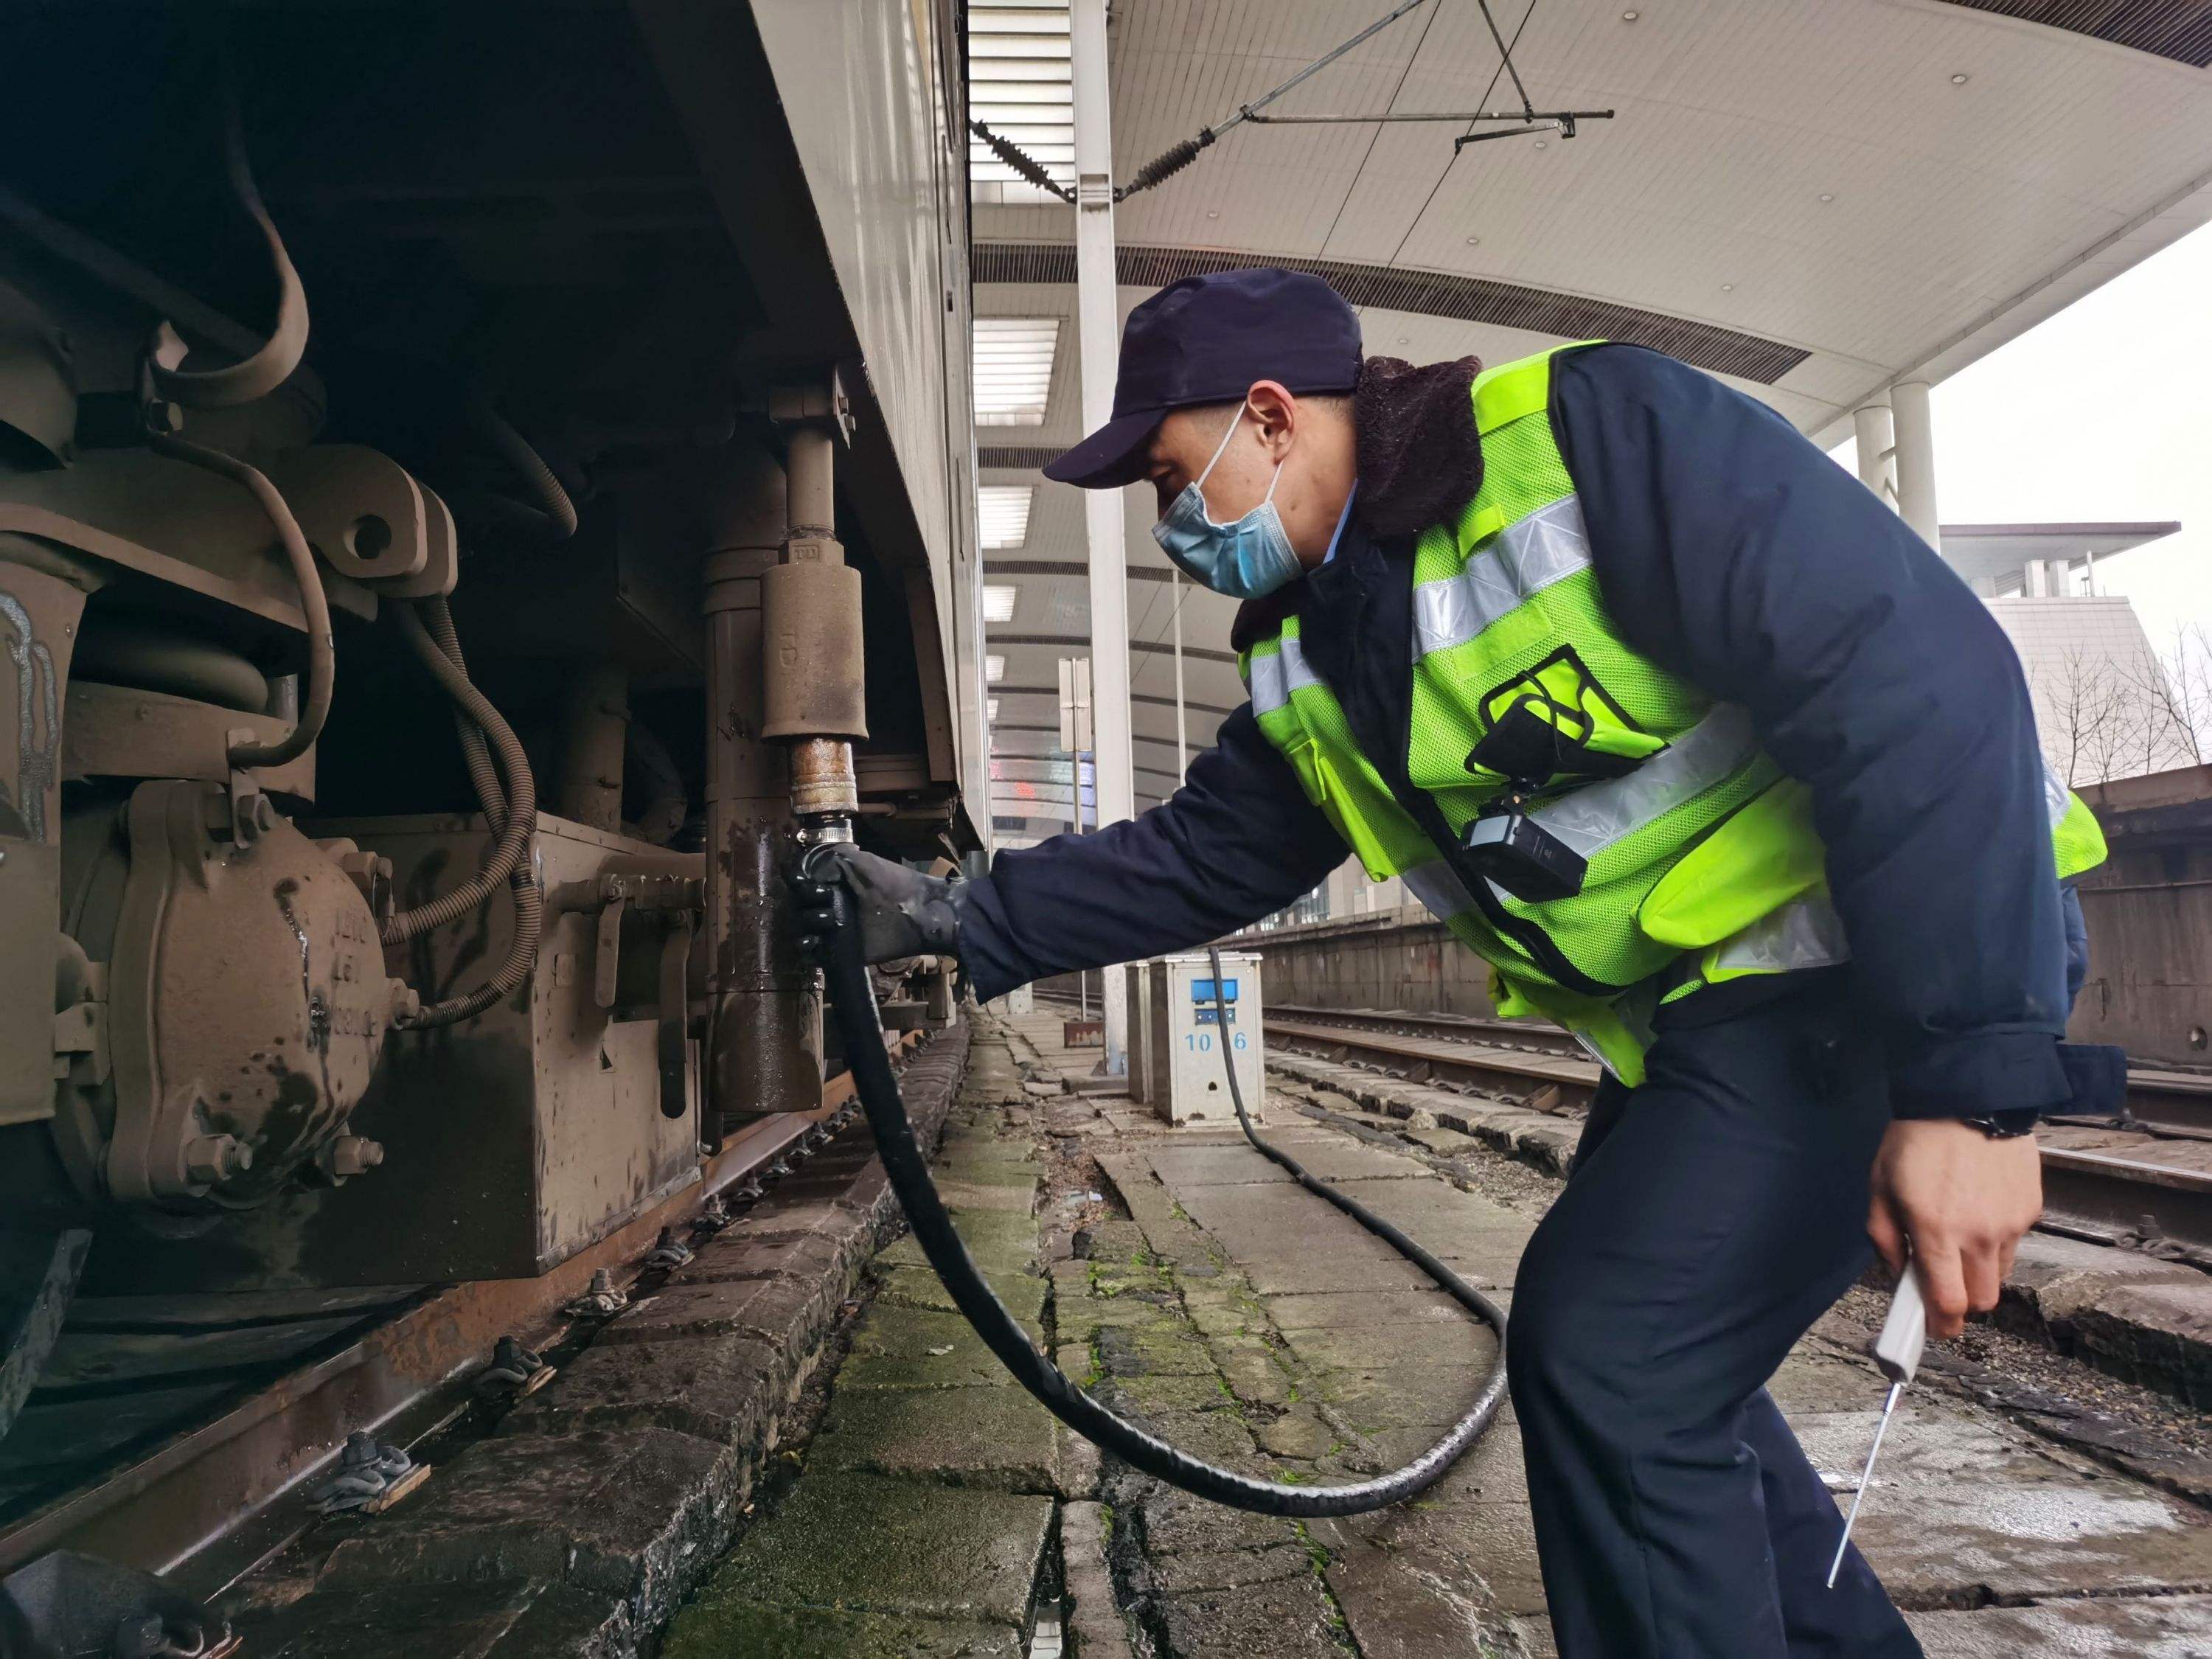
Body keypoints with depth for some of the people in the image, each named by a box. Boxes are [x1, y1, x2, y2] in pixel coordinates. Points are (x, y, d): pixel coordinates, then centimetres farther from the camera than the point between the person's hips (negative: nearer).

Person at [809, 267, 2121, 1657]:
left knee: (1614, 1356, -12)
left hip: (1886, 968, -8)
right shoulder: (1309, 667, 7)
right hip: (1693, 1016, 8)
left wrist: (1974, 1087, -27)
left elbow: (1920, 677, -24)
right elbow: (1193, 860, 14)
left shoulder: (1595, 435, -18)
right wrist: (960, 919, 7)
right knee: (1646, 1361, 15)